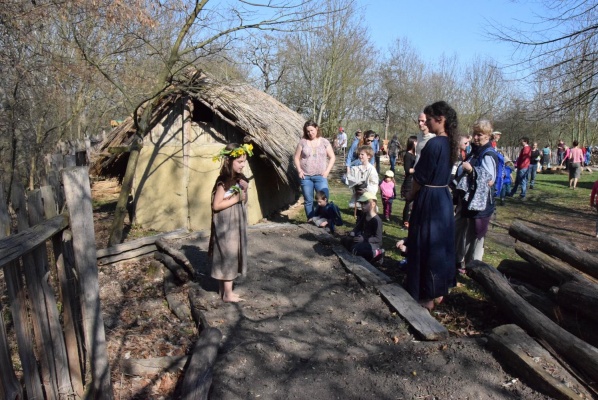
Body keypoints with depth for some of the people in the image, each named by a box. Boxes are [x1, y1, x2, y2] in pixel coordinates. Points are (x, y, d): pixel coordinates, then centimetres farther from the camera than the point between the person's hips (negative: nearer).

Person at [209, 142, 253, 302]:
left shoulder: (239, 179, 6)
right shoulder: (224, 181, -19)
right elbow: (216, 205, -23)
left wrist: (245, 191, -6)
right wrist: (236, 198, -20)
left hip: (236, 223, 9)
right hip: (226, 225, -9)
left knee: (232, 255, 15)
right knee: (228, 255, -1)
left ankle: (224, 289, 27)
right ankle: (227, 294, 10)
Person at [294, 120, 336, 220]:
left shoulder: (324, 142, 4)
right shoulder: (302, 142, 4)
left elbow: (332, 157, 6)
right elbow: (296, 157, 8)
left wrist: (327, 171, -4)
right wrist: (299, 171, -4)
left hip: (320, 176, -1)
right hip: (306, 176, 1)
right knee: (308, 200, 6)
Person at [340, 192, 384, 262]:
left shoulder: (376, 220, -20)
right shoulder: (363, 216, 5)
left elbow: (378, 239, -22)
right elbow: (358, 228, 10)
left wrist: (364, 239, -33)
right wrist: (352, 233, -13)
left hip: (373, 243, -9)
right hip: (364, 239, 9)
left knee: (356, 249, -32)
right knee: (344, 240, 0)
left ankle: (375, 253, -11)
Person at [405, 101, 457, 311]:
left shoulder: (433, 143, -20)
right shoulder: (449, 143, 9)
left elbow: (421, 176, -16)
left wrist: (411, 195, 1)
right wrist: (416, 193, 14)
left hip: (429, 199, -9)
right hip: (444, 197, 9)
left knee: (426, 246, 2)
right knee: (440, 244, 16)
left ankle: (428, 296, 13)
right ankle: (439, 290, 29)